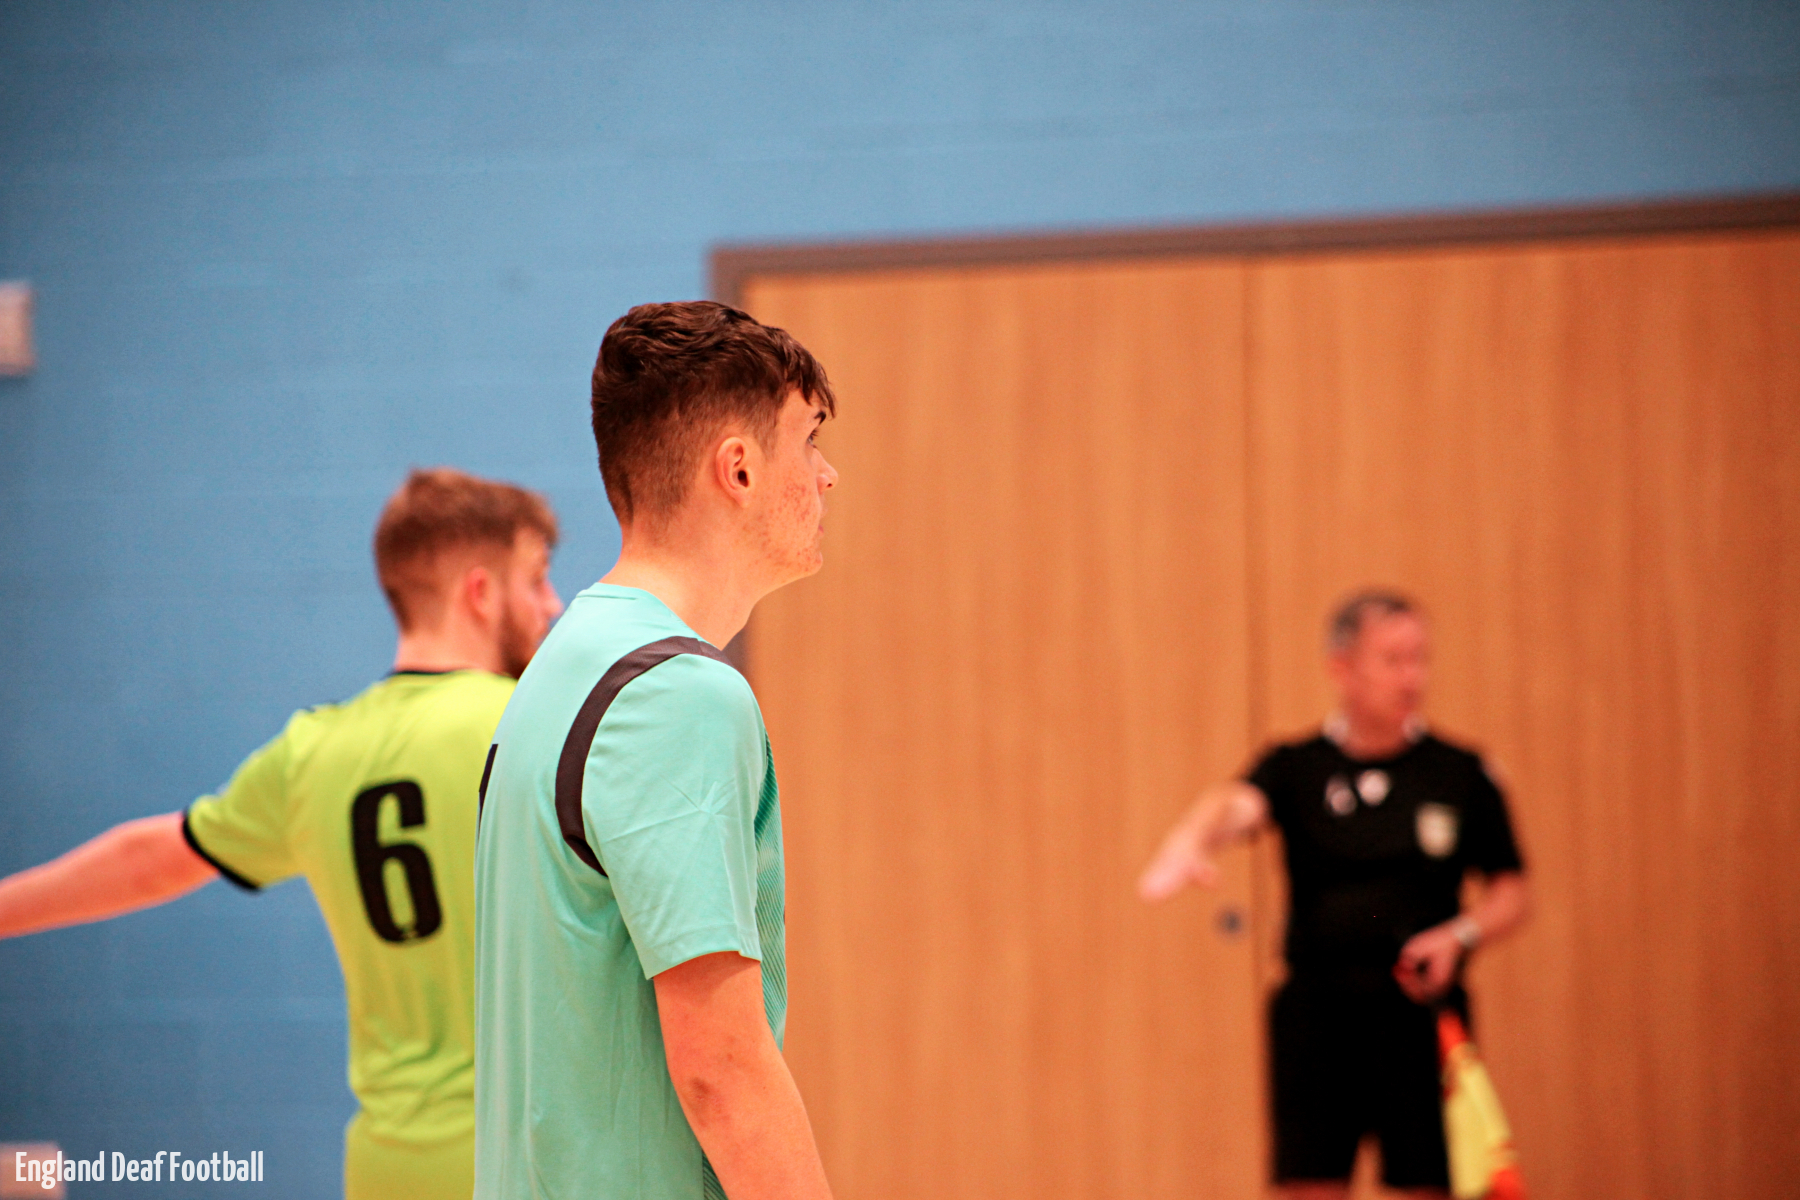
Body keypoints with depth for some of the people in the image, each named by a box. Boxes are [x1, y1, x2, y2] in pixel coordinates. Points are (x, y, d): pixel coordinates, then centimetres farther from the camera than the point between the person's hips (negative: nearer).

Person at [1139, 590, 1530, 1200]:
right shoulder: (1297, 768, 3)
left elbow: (1511, 893, 12)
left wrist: (1460, 934, -8)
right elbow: (1235, 805, -19)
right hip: (1316, 1012, 0)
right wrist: (1188, 842, -41)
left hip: (1421, 1011, 0)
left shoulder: (1462, 774, 6)